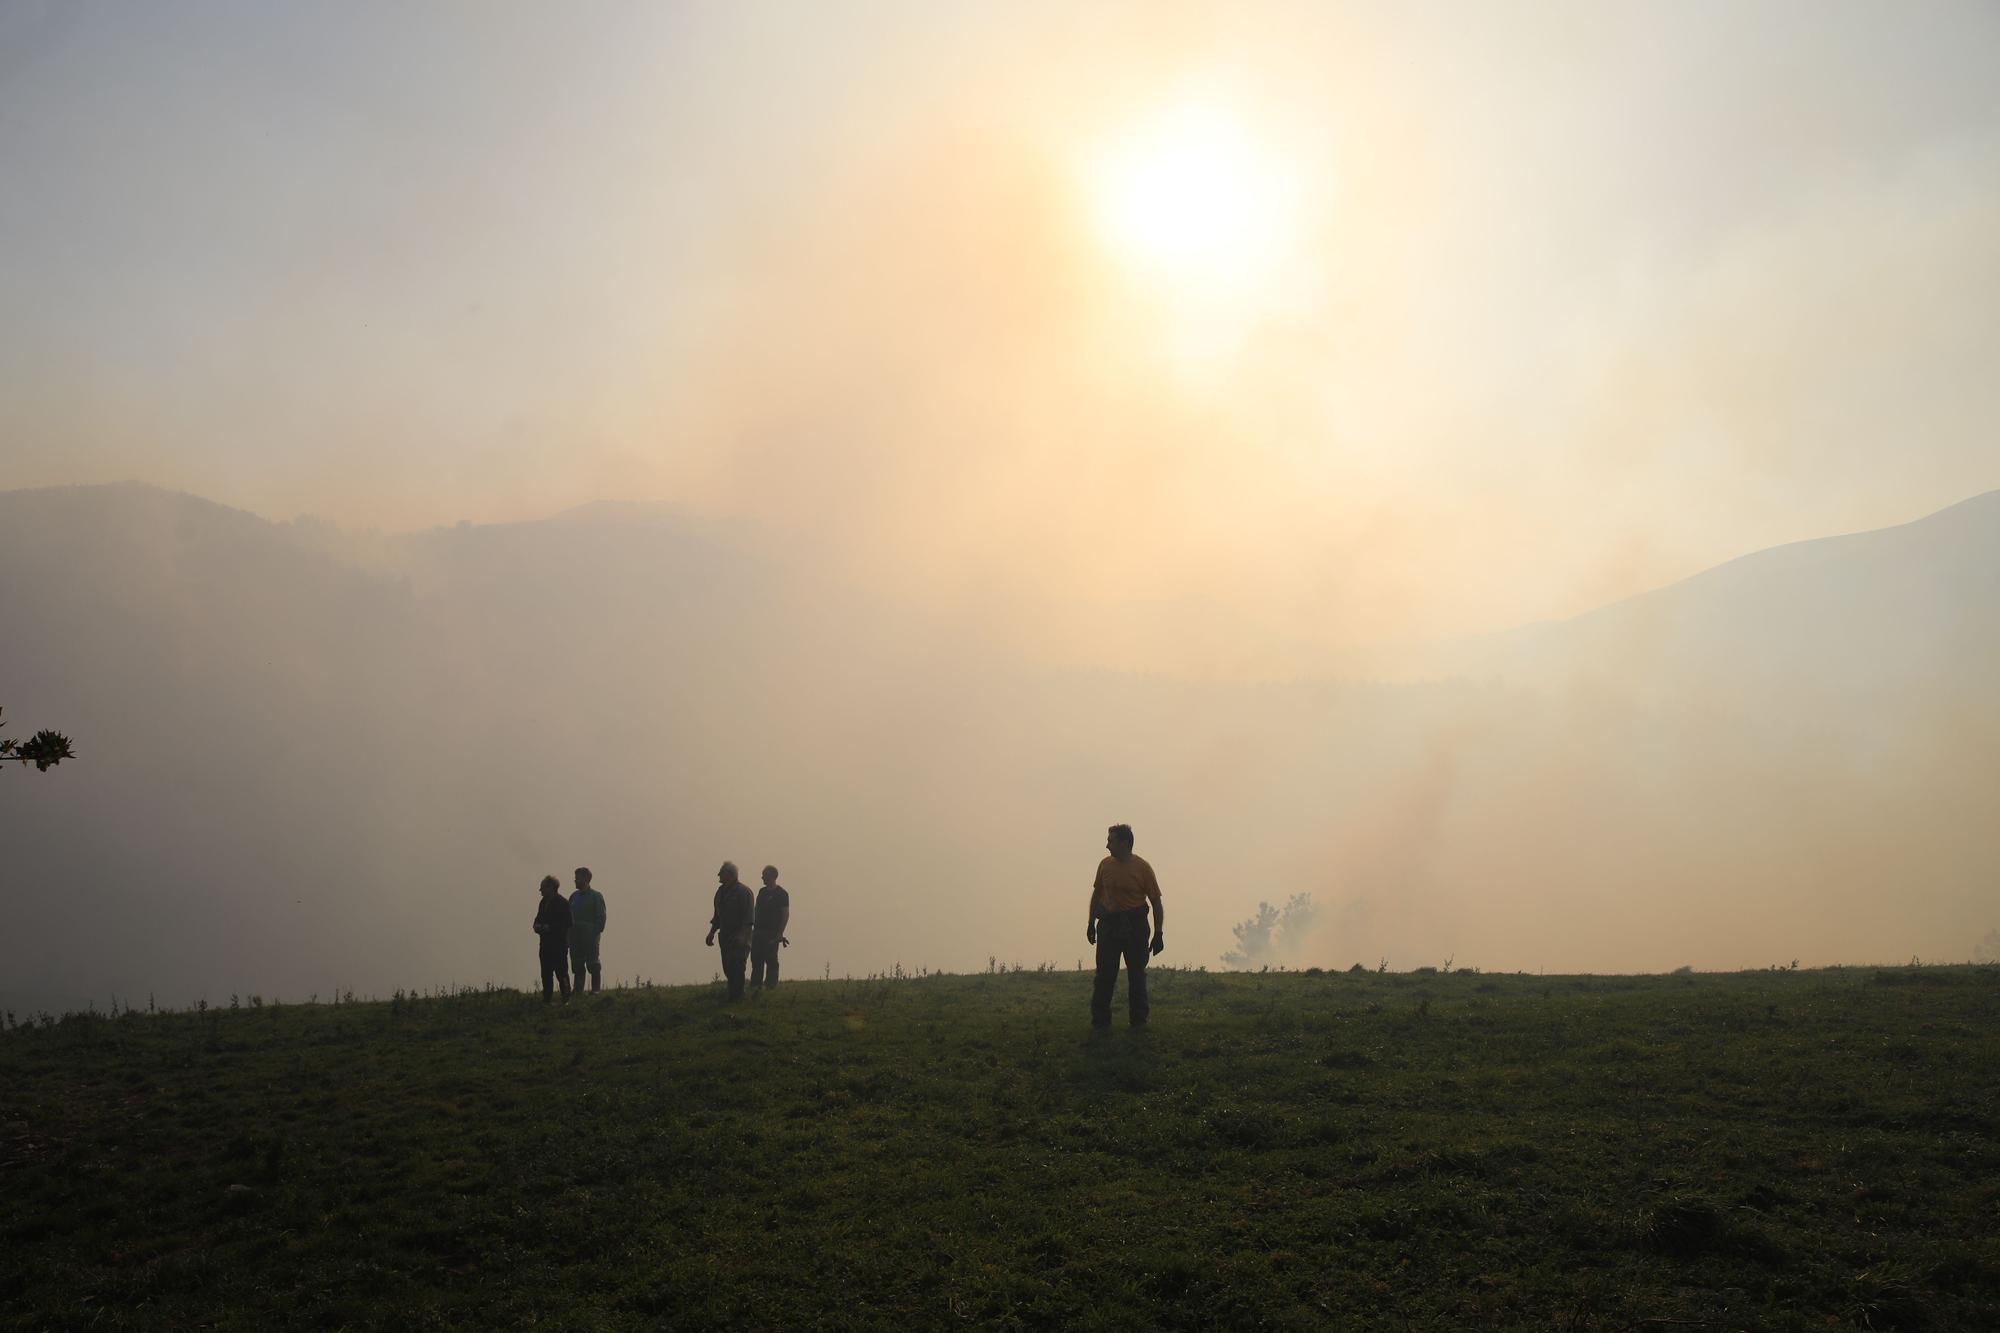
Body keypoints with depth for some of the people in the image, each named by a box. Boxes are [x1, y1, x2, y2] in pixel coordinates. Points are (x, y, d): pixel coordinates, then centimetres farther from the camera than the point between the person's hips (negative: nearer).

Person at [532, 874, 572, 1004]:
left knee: (561, 973, -4)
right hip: (546, 943, 8)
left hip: (559, 944, -8)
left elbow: (566, 924, -14)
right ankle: (546, 999, 13)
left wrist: (549, 927, -19)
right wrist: (537, 926, 0)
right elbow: (538, 918, 23)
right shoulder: (544, 902, 14)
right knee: (546, 973, 9)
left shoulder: (562, 903, -10)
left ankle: (566, 999, 1)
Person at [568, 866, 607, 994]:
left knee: (594, 967, -3)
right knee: (577, 967, 5)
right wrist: (569, 936, 5)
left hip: (590, 937, -5)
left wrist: (596, 933, -13)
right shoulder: (574, 896, 14)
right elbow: (569, 917, 14)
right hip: (576, 938, 5)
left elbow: (601, 917, -4)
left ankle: (596, 991, -2)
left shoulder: (596, 896, -1)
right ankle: (578, 992, 8)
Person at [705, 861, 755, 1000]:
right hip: (725, 936, 8)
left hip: (739, 937, -8)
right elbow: (718, 915, 22)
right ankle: (734, 995, 18)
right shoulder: (721, 891, 12)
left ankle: (736, 997, -6)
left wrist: (742, 935, -23)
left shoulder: (743, 891, -11)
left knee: (736, 967, -12)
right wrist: (712, 932, 15)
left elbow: (748, 917, -16)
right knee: (727, 968, 7)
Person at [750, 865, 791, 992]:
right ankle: (755, 985, 10)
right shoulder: (762, 892, 15)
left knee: (771, 960, -5)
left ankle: (771, 986, -2)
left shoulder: (781, 894, -5)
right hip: (758, 931, 7)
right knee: (756, 959, 5)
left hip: (771, 934, -7)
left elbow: (786, 914, -9)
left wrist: (780, 933, -15)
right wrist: (752, 927, 12)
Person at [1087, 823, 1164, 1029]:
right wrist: (1091, 923, 15)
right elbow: (1097, 894, 16)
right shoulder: (1105, 865, 3)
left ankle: (1139, 1020, 13)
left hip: (1135, 925, -3)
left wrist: (1159, 933, -8)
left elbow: (1156, 902, -4)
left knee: (1137, 974, 4)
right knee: (1104, 974, 1)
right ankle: (1100, 1019, 8)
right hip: (1109, 923, 3)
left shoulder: (1142, 868, -7)